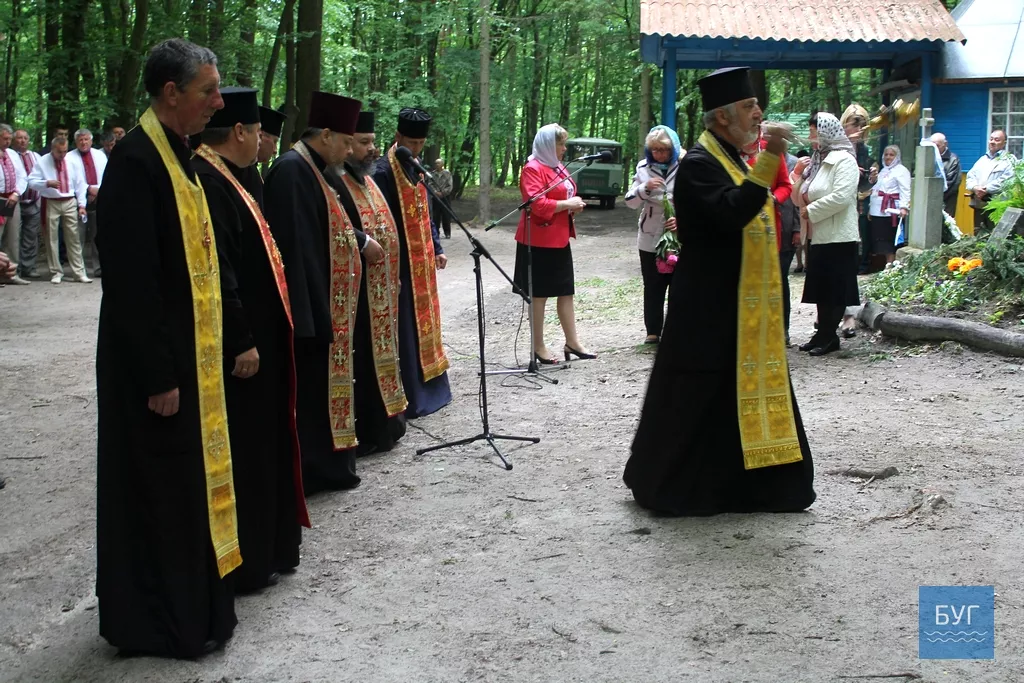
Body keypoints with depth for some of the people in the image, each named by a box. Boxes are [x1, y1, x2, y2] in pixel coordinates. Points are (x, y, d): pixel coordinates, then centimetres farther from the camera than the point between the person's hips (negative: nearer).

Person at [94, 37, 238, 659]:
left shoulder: (177, 154, 10)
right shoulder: (136, 161, -19)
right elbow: (131, 279, -23)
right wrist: (158, 375, -21)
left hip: (191, 351, 9)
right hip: (157, 358, -9)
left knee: (188, 477, 17)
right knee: (159, 484, 2)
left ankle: (193, 603, 31)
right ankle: (161, 624, 17)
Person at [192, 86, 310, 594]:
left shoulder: (224, 179, 13)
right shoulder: (207, 183, -20)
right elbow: (216, 272, -25)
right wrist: (241, 342, -23)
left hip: (255, 336, 11)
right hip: (239, 345, -11)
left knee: (262, 447, 18)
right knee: (242, 452, -1)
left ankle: (265, 549, 30)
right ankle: (244, 564, 11)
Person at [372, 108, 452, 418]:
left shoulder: (416, 168, 11)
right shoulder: (384, 171, -15)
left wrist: (437, 249, 15)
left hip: (422, 259, 9)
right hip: (401, 261, -9)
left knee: (424, 319, 15)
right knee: (405, 327, -5)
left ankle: (427, 388, 25)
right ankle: (410, 397, 0)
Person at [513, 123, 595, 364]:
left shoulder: (558, 168, 16)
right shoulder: (533, 169, -13)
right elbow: (536, 204, -23)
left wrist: (575, 204, 7)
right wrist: (567, 204, -18)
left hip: (560, 239, 9)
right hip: (539, 241, -9)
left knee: (566, 292, 10)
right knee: (539, 294, -1)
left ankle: (572, 342, 16)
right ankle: (538, 347, 7)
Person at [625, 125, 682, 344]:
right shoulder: (644, 168, 5)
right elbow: (631, 202, 5)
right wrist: (645, 187, -13)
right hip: (650, 238, 3)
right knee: (653, 288, 8)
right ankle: (653, 332, 17)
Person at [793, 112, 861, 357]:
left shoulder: (844, 161, -10)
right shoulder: (817, 161, 17)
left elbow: (841, 196, -23)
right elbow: (801, 197, 20)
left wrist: (811, 211, -15)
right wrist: (800, 176, 3)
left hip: (837, 236, -9)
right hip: (817, 235, 9)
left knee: (834, 289, -1)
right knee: (820, 286, 11)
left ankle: (829, 336, 5)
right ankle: (823, 334, 18)